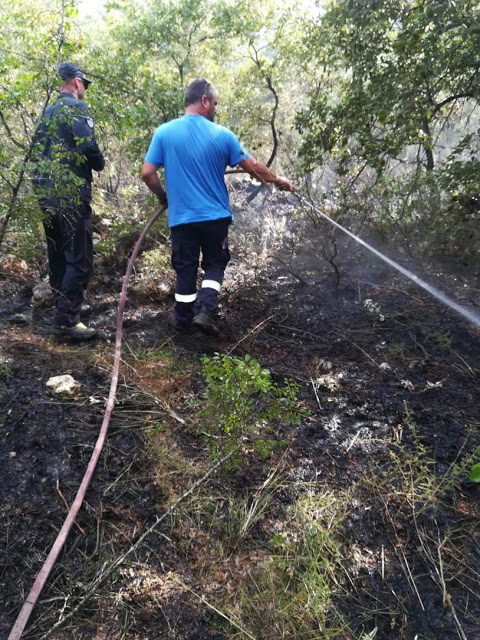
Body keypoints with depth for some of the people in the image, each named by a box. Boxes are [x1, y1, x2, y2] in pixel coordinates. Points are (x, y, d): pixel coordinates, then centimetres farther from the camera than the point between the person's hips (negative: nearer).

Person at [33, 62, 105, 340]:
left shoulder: (48, 113, 19)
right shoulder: (77, 107, -6)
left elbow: (37, 150, 21)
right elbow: (88, 146, -19)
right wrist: (100, 164, 0)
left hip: (46, 194, 9)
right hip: (71, 194, -9)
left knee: (57, 255, 15)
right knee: (79, 258, -6)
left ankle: (67, 305, 28)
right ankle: (66, 319, -7)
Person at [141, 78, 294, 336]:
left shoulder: (164, 132, -4)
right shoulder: (222, 134, -4)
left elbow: (147, 173, -5)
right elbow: (254, 167, 1)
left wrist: (163, 196, 13)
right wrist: (279, 181, 16)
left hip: (181, 217, 1)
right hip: (216, 216, -1)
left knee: (185, 268, 13)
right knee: (214, 264, 16)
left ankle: (184, 319, 23)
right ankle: (205, 310, 0)